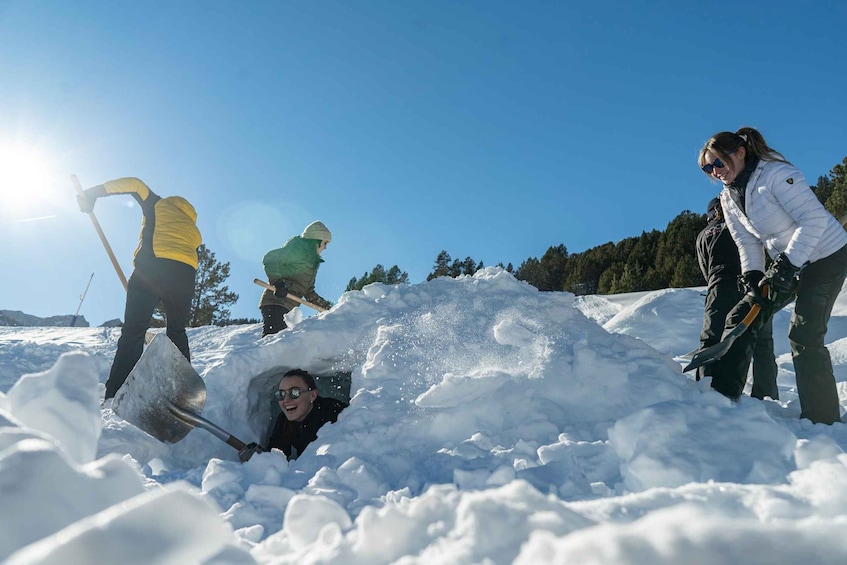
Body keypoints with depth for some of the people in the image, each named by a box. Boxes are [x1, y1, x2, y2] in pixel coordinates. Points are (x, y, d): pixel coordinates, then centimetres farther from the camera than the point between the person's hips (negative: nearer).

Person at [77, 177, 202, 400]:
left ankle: (116, 397, -13)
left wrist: (92, 193, 14)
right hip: (185, 273, 3)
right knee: (177, 332, 18)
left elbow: (134, 184, 12)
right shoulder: (193, 230, 32)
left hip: (150, 267, -3)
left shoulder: (158, 204, 25)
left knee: (133, 331, -2)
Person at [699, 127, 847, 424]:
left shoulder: (777, 174, -22)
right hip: (788, 264, 8)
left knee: (804, 335, -15)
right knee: (740, 318, -1)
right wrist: (752, 277, -14)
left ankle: (822, 419, -3)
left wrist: (787, 264, -33)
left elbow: (814, 219, -28)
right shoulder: (729, 198, 2)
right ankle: (722, 396, 4)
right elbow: (748, 244, 2)